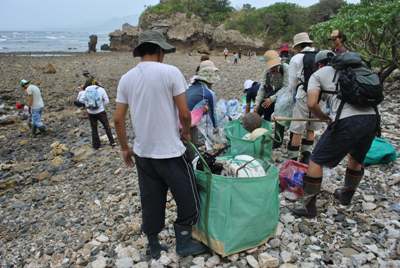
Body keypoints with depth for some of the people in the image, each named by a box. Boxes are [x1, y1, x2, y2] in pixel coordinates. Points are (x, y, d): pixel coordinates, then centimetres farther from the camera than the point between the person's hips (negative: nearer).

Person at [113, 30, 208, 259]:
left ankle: (154, 245, 31)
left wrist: (125, 148, 16)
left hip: (142, 152, 6)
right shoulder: (171, 72, -11)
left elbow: (118, 119, 4)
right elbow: (184, 113, -12)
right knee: (187, 198, 13)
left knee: (151, 200, 18)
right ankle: (184, 242, 25)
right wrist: (186, 132, 8)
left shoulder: (126, 78, 4)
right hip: (171, 151, -5)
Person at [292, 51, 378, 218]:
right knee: (356, 159, 29)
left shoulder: (318, 74, 12)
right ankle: (346, 195, 48)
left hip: (347, 121, -6)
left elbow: (312, 104, -3)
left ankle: (309, 207, 13)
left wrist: (324, 117, 15)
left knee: (316, 161, 8)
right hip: (372, 118, 6)